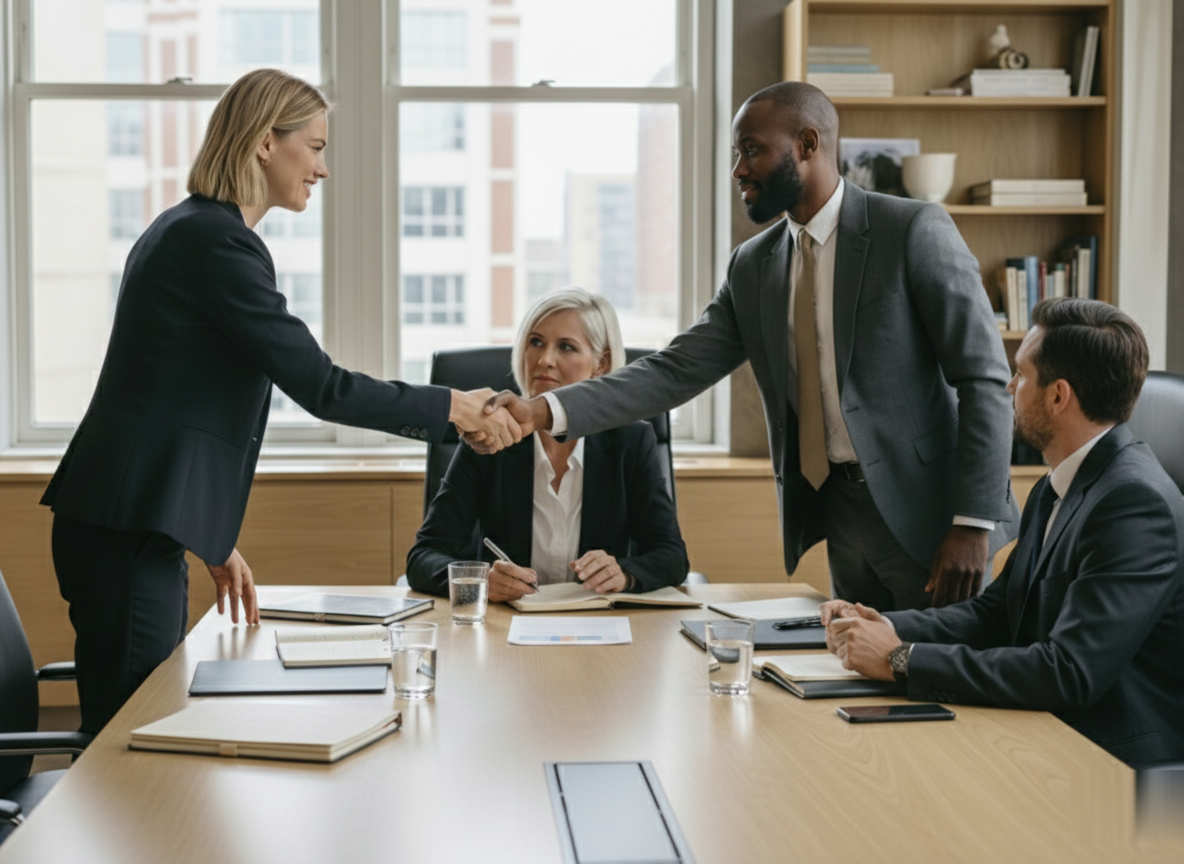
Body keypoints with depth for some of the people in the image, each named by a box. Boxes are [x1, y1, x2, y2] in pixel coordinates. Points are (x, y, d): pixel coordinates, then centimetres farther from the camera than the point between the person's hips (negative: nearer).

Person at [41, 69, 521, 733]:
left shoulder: (185, 229, 17)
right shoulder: (219, 241, -14)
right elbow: (318, 385, -16)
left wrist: (217, 541, 22)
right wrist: (452, 408, -7)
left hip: (136, 524, 10)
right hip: (127, 533, -10)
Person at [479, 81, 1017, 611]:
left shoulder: (915, 231, -9)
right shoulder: (752, 267, 8)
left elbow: (984, 381, -11)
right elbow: (677, 371, 1)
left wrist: (973, 524, -17)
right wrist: (544, 412, -10)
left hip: (928, 512, -5)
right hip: (842, 517, 5)